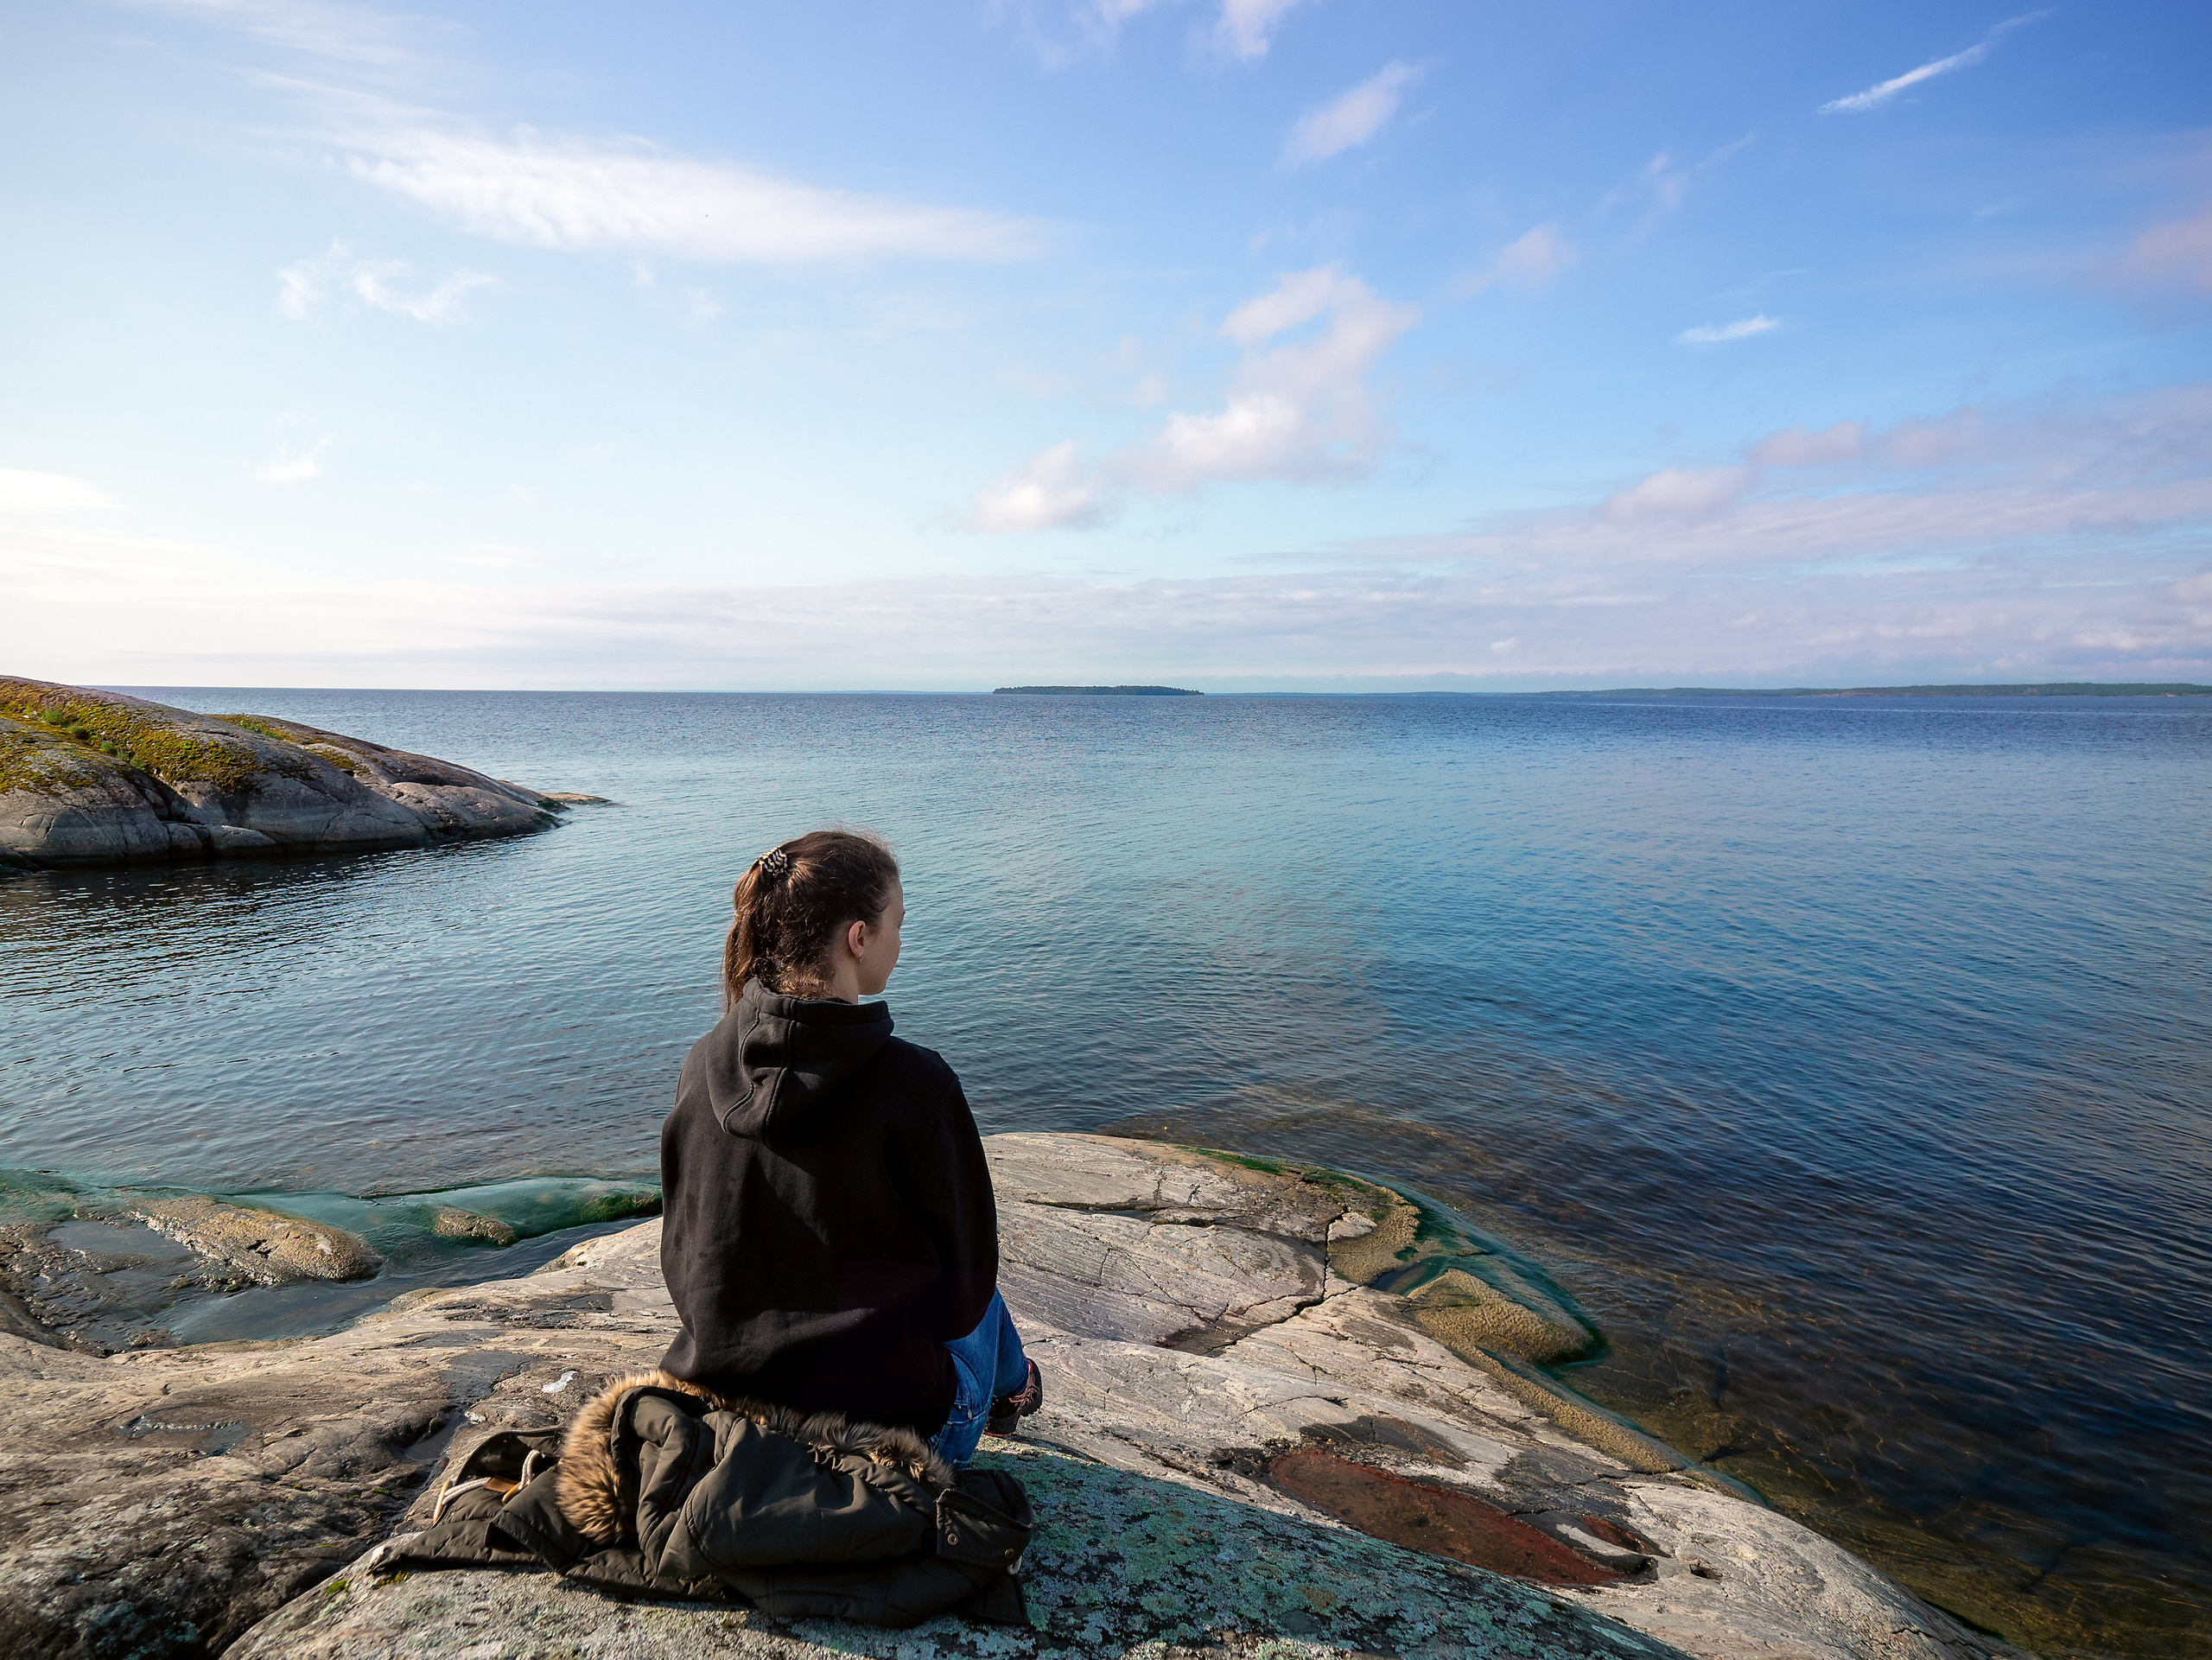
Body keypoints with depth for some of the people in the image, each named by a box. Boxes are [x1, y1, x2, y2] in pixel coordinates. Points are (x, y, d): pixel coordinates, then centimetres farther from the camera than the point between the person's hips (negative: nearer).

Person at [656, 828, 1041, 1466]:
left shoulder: (702, 1065, -8)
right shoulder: (912, 1082, -25)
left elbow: (683, 1252, 5)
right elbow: (963, 1275, -14)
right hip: (888, 1411, -4)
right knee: (981, 1298, 28)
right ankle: (1011, 1387, 54)